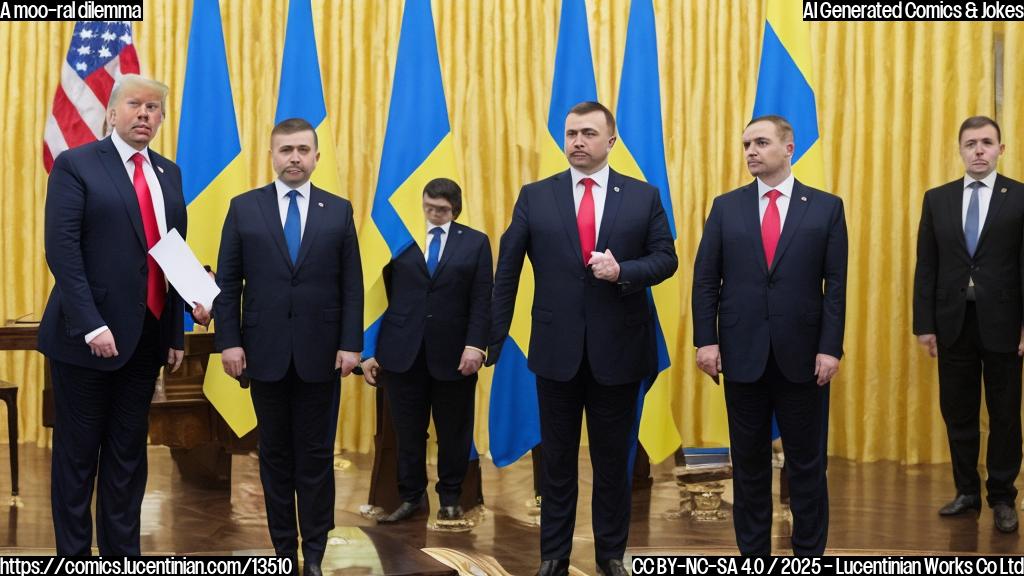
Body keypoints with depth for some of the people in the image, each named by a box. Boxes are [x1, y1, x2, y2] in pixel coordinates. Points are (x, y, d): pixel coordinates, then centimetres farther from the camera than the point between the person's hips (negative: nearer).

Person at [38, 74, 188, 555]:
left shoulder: (168, 174, 13)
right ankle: (74, 554, 14)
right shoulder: (76, 165, -4)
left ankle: (122, 554, 18)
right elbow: (61, 249, -13)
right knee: (78, 452, 4)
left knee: (128, 452, 10)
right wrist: (91, 325, -21)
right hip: (87, 335, -5)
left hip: (147, 336, 5)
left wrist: (176, 331, 9)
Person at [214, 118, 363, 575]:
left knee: (316, 455, 4)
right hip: (265, 352, 0)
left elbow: (352, 285, 2)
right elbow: (227, 282, 2)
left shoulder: (339, 211, 4)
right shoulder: (244, 208, 3)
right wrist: (228, 340, -6)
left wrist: (350, 344, -5)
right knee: (275, 453, 9)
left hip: (320, 354, 0)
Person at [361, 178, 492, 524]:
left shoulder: (475, 242, 7)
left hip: (453, 354, 0)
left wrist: (475, 346, -11)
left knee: (454, 431, 8)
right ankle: (412, 496, 18)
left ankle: (450, 497, 21)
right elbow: (383, 296, 5)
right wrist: (372, 350, 2)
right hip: (403, 352, 0)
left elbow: (481, 301, 1)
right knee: (408, 430, 5)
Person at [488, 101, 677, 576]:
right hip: (557, 348, 0)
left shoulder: (643, 197, 2)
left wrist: (623, 271, -19)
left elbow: (666, 257, 1)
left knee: (613, 458, 10)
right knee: (557, 457, 10)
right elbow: (507, 270, 2)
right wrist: (492, 338, 0)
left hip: (618, 349, 0)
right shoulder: (535, 197, 2)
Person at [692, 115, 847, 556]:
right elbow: (705, 279, 3)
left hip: (801, 354, -1)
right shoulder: (726, 207, 5)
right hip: (742, 353, 1)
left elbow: (836, 284, -2)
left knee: (807, 462, 6)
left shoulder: (826, 207, 2)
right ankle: (753, 552, 19)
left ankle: (809, 553, 17)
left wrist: (830, 347, -9)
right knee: (749, 461, 9)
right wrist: (706, 340, -5)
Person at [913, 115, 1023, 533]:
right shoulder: (937, 199, 7)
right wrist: (924, 324, 0)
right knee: (958, 413, 9)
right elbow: (926, 267, 5)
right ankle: (967, 491, 21)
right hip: (953, 325, 3)